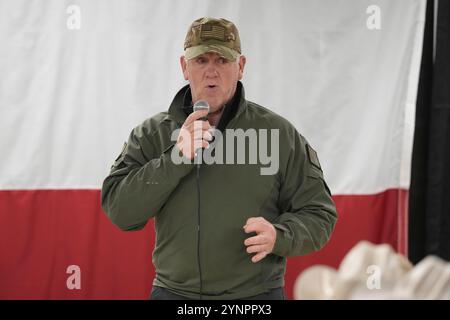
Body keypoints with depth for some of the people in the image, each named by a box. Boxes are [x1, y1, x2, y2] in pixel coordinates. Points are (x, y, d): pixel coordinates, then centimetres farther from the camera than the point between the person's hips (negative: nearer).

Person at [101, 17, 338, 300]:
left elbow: (318, 214, 0)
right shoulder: (152, 134, 2)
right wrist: (176, 158, -18)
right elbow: (119, 211, -9)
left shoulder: (280, 134, -1)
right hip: (173, 290, 1)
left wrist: (278, 236, -19)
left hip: (257, 291, -1)